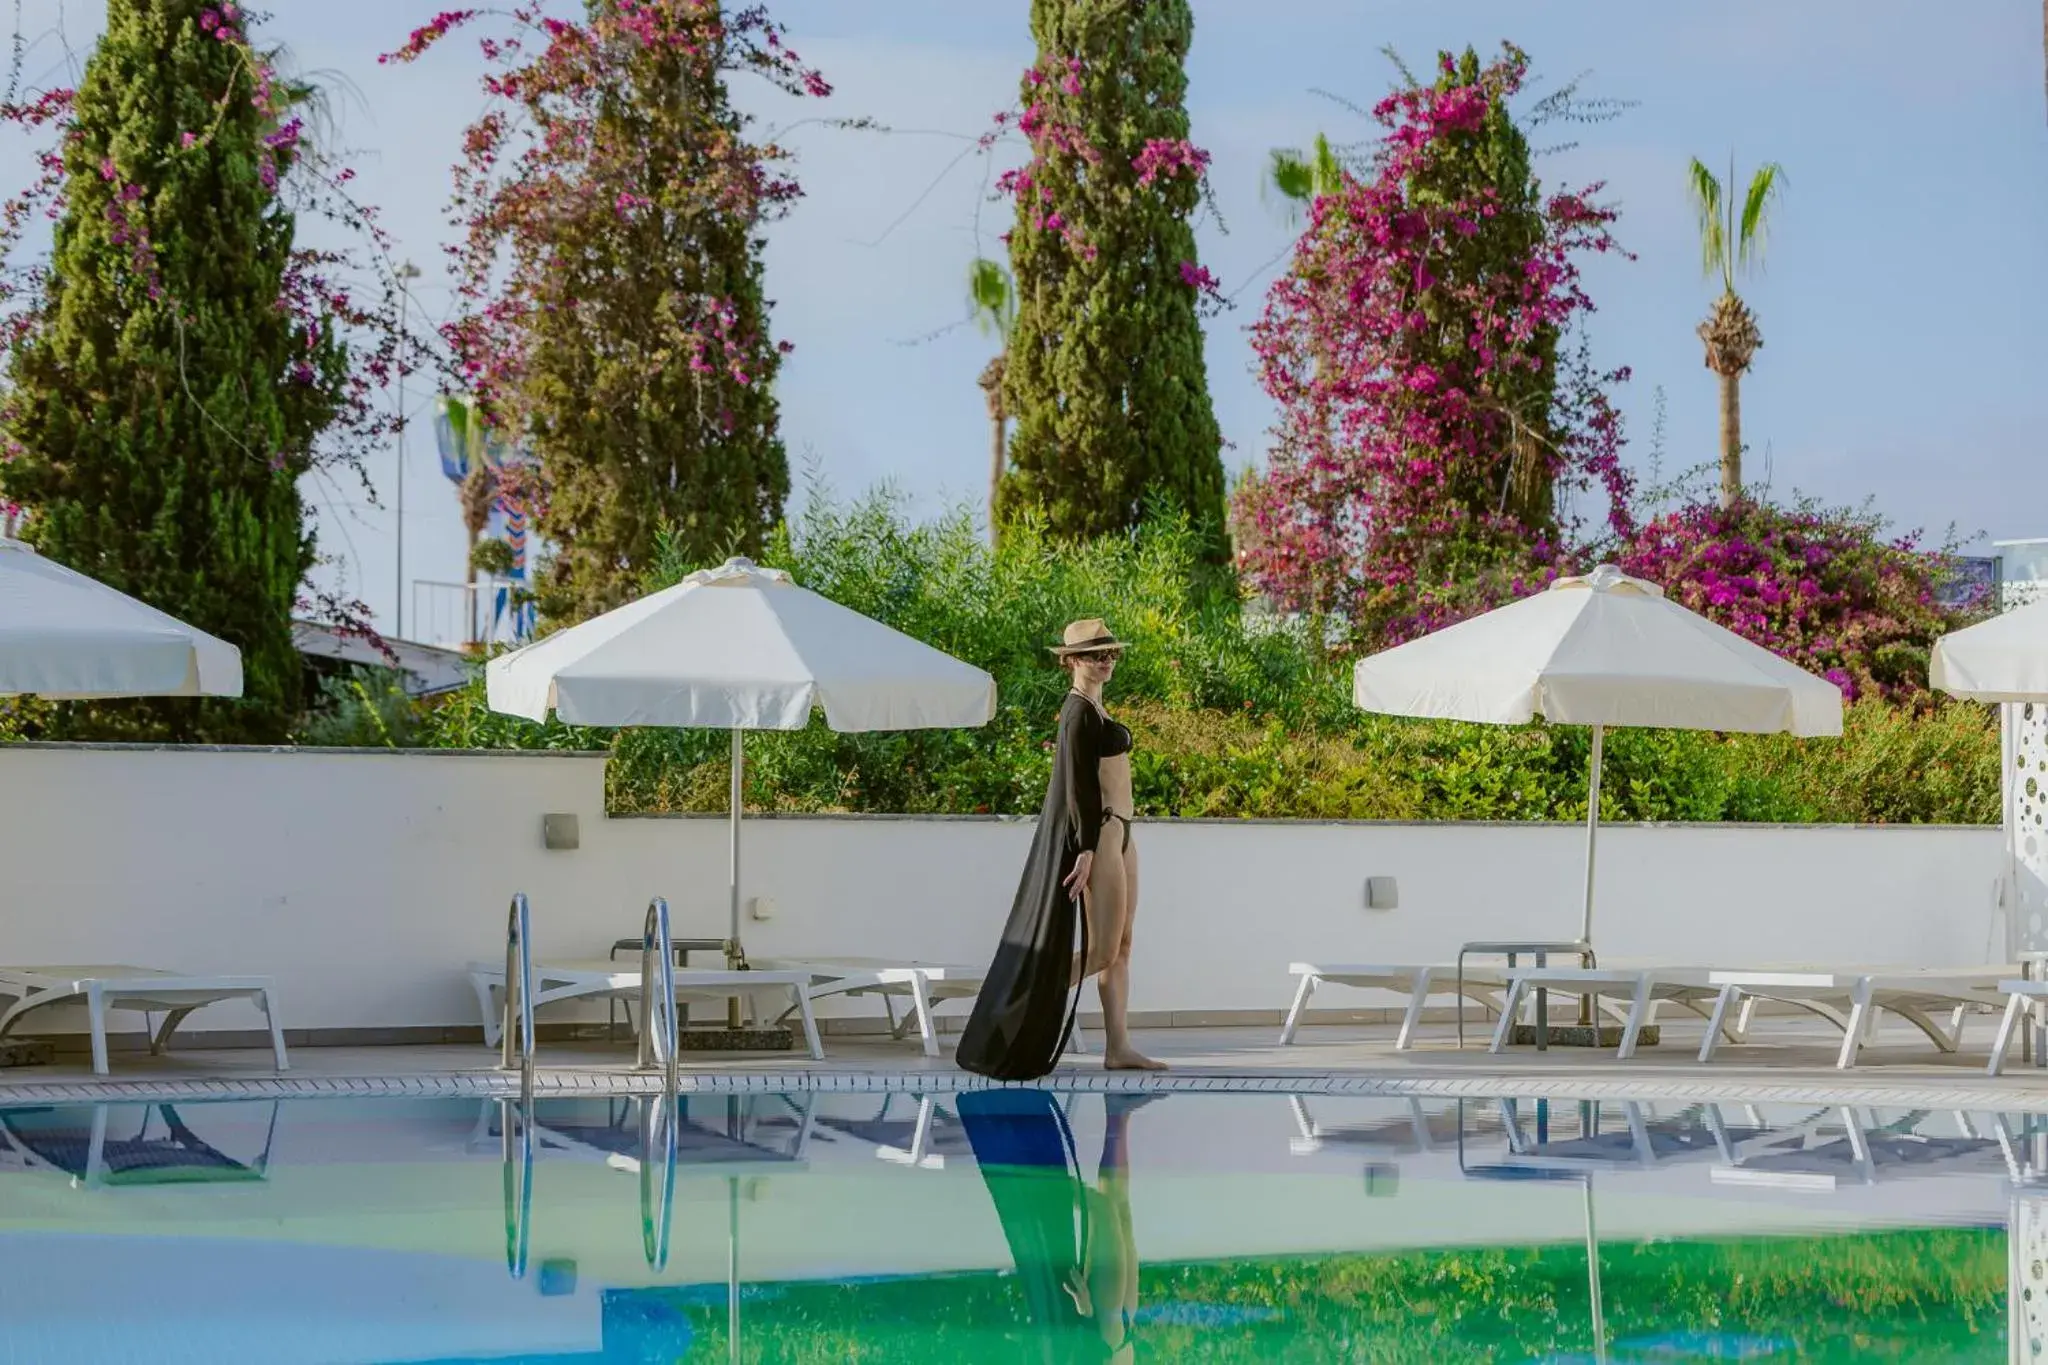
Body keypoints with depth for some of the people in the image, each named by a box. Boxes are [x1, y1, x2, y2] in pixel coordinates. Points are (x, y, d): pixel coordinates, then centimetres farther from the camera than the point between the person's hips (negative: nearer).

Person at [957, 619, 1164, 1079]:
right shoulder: (1078, 712, -13)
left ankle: (1118, 1047, 8)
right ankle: (1020, 1008, 0)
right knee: (1102, 949, -9)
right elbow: (1078, 784, -18)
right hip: (1096, 833, -10)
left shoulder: (1094, 708, 16)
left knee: (1122, 945, 7)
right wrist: (1086, 850, -22)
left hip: (1117, 832, 10)